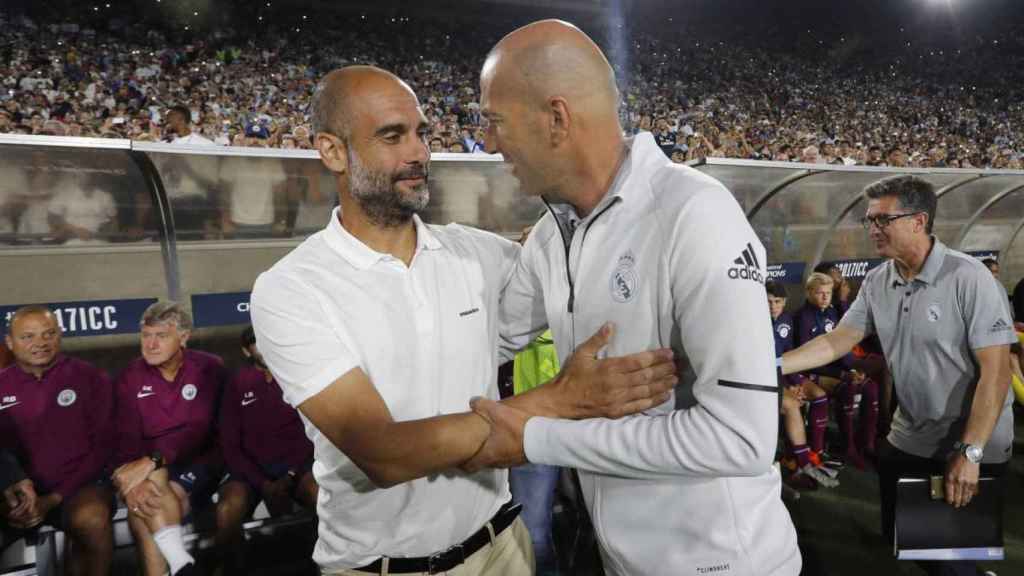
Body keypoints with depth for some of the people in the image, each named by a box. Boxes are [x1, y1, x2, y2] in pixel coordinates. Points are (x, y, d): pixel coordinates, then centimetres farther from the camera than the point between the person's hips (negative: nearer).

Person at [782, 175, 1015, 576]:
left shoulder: (968, 278, -19)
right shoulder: (876, 283, -1)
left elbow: (995, 370, -21)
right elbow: (836, 342, -2)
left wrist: (970, 453, -25)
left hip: (974, 446, -6)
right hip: (908, 441, 6)